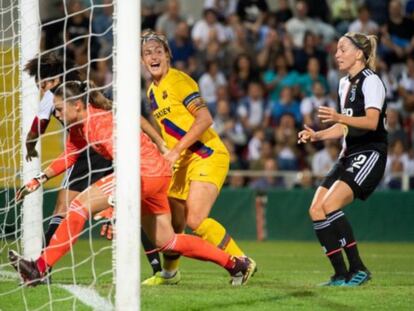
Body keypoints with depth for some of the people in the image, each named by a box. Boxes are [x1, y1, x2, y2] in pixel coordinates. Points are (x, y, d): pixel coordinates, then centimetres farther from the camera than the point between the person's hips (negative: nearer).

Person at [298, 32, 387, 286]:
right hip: (349, 155, 9)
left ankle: (358, 269, -16)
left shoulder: (371, 81, -10)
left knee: (329, 206, -24)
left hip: (370, 154, -9)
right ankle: (341, 274, 3)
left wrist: (339, 117, -38)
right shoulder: (345, 83, 18)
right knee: (316, 210, -2)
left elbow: (372, 121, -24)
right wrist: (315, 135, 10)